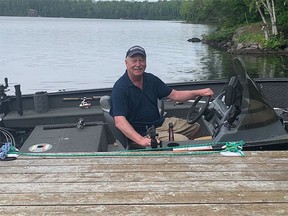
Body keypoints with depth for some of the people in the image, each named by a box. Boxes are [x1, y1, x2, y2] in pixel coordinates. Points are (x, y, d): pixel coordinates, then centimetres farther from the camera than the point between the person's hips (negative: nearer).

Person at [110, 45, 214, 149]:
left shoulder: (151, 79, 5)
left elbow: (175, 95, 8)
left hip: (160, 123, 8)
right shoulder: (120, 88, -18)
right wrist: (141, 140, -41)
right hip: (142, 133, -8)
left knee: (194, 126, 14)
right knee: (182, 141, -21)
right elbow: (119, 122, -28)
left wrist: (199, 92, -6)